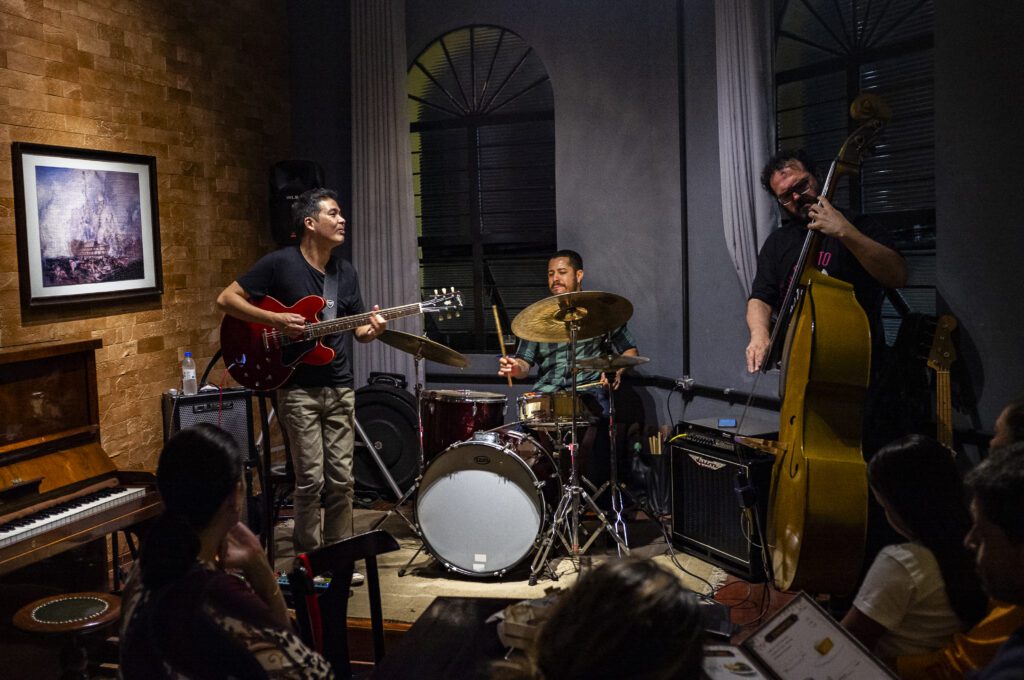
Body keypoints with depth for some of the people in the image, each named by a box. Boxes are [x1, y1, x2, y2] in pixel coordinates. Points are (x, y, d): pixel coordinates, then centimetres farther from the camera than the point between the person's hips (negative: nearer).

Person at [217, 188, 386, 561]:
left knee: (342, 478, 7)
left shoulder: (345, 271, 10)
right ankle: (308, 558, 11)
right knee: (311, 479, -6)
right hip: (298, 388, -5)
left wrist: (371, 329, -8)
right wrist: (275, 320, -18)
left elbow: (357, 329, 15)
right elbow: (226, 299, -7)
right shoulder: (280, 263, -8)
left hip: (339, 387, 5)